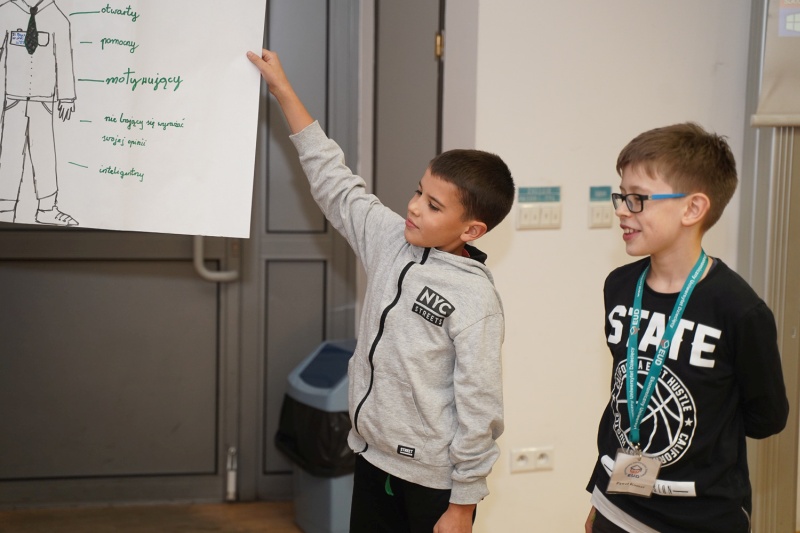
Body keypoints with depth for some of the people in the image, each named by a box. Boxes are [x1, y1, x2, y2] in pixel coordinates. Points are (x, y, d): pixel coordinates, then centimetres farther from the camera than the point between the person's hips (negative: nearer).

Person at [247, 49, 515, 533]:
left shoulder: (474, 298, -20)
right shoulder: (392, 240, -2)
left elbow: (479, 406, -17)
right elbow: (334, 182, 6)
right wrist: (283, 90, 7)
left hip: (433, 480, -6)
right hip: (373, 457, 7)